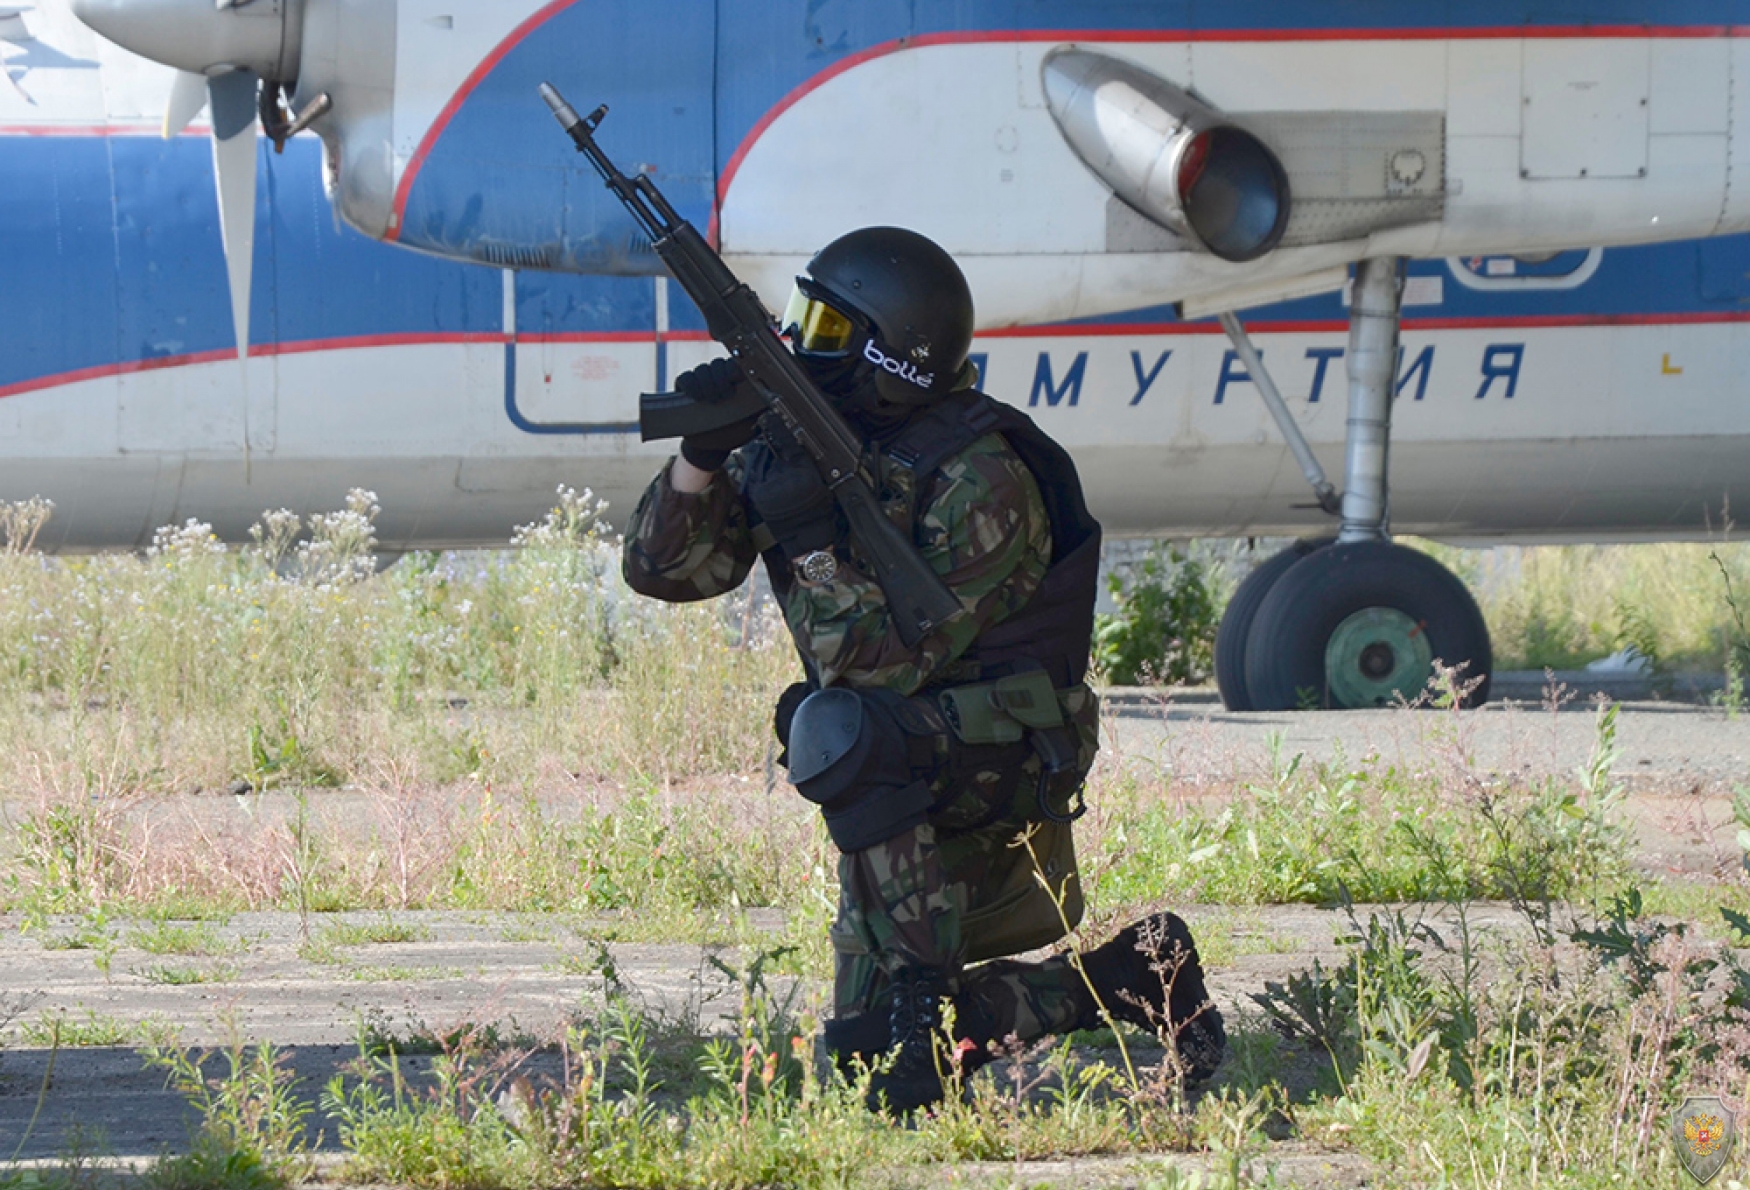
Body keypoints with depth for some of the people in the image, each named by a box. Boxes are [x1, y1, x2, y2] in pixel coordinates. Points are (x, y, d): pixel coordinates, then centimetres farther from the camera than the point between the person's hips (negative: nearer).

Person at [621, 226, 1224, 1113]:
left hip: (1009, 756, -8)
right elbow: (663, 567, -1)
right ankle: (1130, 980, 19)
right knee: (868, 1048, 3)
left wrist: (811, 535, -34)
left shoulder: (981, 481, -21)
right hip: (911, 780, 8)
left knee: (838, 733, -37)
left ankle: (922, 989, -29)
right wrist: (700, 460, -18)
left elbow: (889, 661, -28)